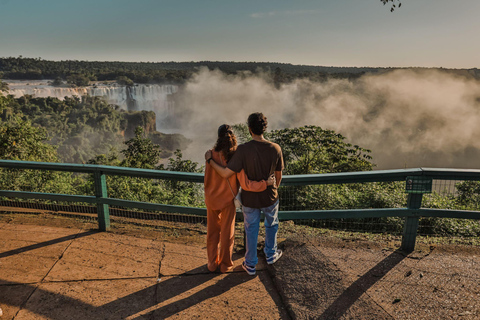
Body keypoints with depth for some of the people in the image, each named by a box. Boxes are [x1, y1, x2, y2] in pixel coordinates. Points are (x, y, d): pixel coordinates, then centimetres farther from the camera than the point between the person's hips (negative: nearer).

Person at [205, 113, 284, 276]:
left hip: (250, 198, -1)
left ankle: (250, 264, 35)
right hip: (270, 197, 2)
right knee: (272, 225, 29)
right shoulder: (275, 149, -17)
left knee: (251, 230, 19)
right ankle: (271, 254, 49)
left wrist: (210, 160, -12)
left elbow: (226, 174, -26)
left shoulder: (243, 150, -27)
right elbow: (279, 175, -5)